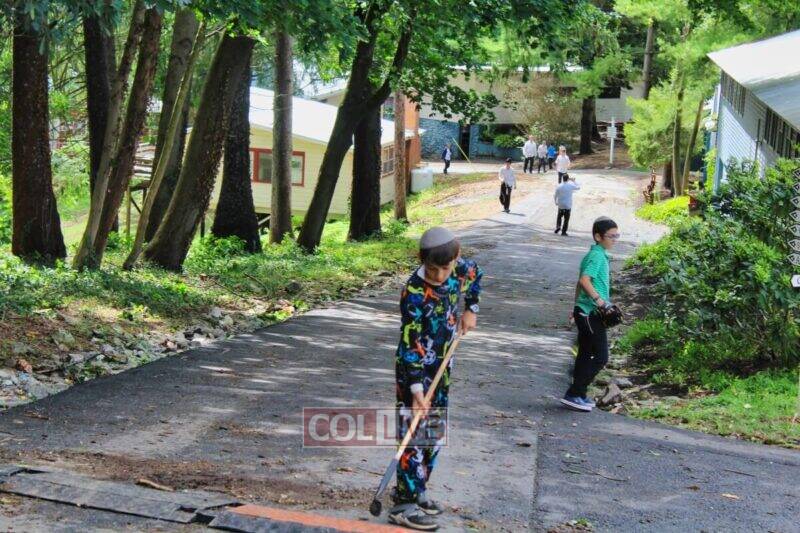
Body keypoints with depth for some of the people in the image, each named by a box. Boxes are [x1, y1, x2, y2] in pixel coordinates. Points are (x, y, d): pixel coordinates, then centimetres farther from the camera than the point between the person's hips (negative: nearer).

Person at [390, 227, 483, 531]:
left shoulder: (460, 270, -7)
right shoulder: (414, 293, -25)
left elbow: (475, 275, 21)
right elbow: (410, 345, -25)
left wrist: (470, 309, 14)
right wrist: (416, 388, -28)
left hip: (441, 368, 7)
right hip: (414, 369, -7)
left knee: (436, 434, 14)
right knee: (415, 435, -8)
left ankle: (416, 490, 27)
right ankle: (404, 505, -4)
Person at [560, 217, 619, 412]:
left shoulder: (598, 254, 17)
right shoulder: (597, 255, -14)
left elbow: (580, 282, 24)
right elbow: (584, 280, -28)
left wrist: (577, 305, 29)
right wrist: (597, 298, -33)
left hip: (585, 312, 10)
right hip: (590, 313, -10)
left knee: (586, 355, 15)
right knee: (601, 357, -8)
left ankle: (578, 395, 21)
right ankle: (573, 394, -8)